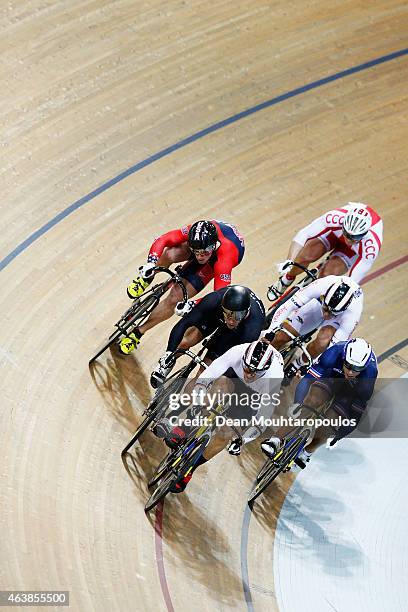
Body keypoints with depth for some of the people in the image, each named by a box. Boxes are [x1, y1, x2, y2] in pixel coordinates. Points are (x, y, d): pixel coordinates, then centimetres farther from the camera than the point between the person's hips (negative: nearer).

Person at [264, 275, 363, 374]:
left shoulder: (353, 312, -41)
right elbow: (288, 306, -34)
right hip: (317, 304, 2)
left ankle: (296, 366, -6)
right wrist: (270, 331, -39)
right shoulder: (321, 286, -40)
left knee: (322, 341, -33)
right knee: (281, 337, -11)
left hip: (341, 316, -2)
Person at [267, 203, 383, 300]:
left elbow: (354, 281, -33)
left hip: (355, 250, -1)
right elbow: (303, 234, -32)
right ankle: (286, 279, 9)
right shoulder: (336, 217, -41)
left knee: (327, 274, -26)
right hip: (334, 232, 2)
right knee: (307, 255, -24)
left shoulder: (371, 247, -42)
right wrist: (289, 261, -40)